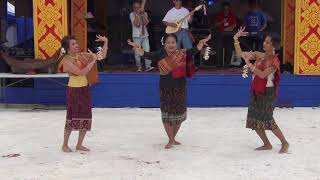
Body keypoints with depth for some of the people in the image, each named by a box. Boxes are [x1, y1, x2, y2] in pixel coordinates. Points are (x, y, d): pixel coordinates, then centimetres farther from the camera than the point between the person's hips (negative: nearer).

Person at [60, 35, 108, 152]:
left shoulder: (82, 55, 3)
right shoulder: (66, 60, -14)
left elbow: (102, 56, 6)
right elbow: (81, 72, -25)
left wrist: (106, 42, -3)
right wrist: (93, 60, -20)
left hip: (85, 90, 6)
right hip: (74, 91, -6)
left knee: (86, 118, 7)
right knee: (72, 118, 0)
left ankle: (79, 145, 21)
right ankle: (65, 145, 17)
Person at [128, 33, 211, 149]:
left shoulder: (182, 54, -7)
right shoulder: (160, 55, -8)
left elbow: (194, 51, -17)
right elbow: (146, 54, -17)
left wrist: (201, 43, -36)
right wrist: (137, 48, -35)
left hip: (180, 90, 1)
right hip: (165, 90, -1)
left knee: (179, 115, 15)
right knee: (166, 115, 6)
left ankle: (173, 138, 37)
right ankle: (171, 140, 24)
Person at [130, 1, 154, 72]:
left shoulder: (144, 14, 6)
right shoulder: (132, 14, -1)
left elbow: (146, 23, -8)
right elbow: (136, 24, -15)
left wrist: (142, 14, -13)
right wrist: (138, 14, -15)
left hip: (145, 35, 2)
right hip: (136, 36, -2)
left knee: (147, 50, -8)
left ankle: (148, 66, -9)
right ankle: (139, 67, 9)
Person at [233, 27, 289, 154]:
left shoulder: (274, 60, -13)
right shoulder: (259, 55, 5)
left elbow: (263, 74, -24)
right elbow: (240, 53, 2)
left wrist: (248, 63, -22)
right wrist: (236, 39, -7)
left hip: (267, 93, -7)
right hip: (256, 92, 7)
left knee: (267, 120, -6)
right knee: (254, 120, 7)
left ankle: (284, 143, 12)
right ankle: (267, 144, 22)